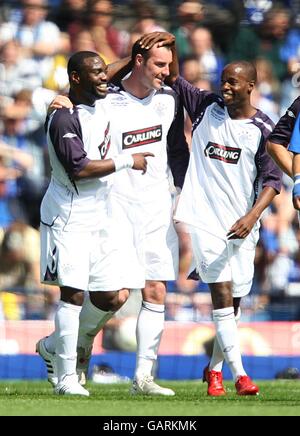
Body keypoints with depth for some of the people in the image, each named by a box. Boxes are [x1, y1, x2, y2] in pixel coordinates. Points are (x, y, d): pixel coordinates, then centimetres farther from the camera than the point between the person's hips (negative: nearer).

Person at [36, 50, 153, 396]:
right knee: (73, 293, -8)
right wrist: (127, 162, -16)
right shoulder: (64, 119, -17)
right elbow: (79, 169, -24)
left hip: (99, 217, 8)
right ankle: (66, 377, -2)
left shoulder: (103, 103, 9)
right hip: (69, 217, -8)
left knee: (111, 297, 5)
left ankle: (54, 346, 24)